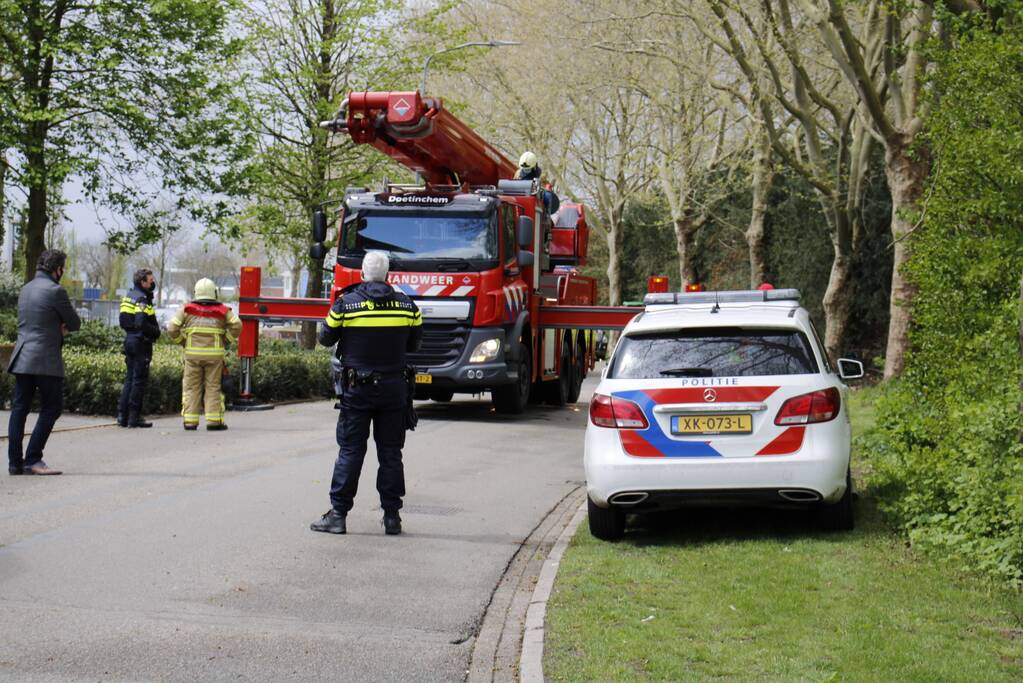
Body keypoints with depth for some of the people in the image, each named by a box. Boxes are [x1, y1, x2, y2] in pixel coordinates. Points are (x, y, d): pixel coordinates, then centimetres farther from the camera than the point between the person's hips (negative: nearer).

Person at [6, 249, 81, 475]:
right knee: (51, 408, -1)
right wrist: (63, 326, 16)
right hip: (45, 359, -8)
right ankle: (33, 459, -6)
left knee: (19, 408, 8)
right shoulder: (55, 291, -12)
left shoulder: (26, 289, 14)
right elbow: (75, 324, -5)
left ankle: (15, 461, 8)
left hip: (21, 359, 8)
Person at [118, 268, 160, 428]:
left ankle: (122, 415, 14)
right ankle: (134, 417, -1)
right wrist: (156, 332, -11)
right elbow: (141, 323, -26)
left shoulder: (129, 296, 12)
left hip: (129, 340, 9)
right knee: (140, 379, -3)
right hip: (141, 342, -9)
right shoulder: (142, 299, -16)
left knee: (130, 378, 14)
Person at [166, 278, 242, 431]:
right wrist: (225, 341, 3)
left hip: (192, 354, 1)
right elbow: (236, 326, -6)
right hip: (214, 354, -1)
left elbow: (172, 329, -1)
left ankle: (190, 421, 3)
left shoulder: (187, 309, 3)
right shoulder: (222, 311, 2)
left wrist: (183, 341, 10)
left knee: (192, 387, 6)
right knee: (213, 387, 5)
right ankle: (214, 421, 1)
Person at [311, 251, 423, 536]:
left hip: (357, 387, -1)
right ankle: (392, 515, 9)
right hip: (394, 388, 2)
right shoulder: (407, 305, -1)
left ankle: (338, 514, 3)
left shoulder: (345, 303, -7)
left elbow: (326, 338, 3)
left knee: (350, 451, 3)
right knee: (390, 453, 8)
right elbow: (414, 344, 10)